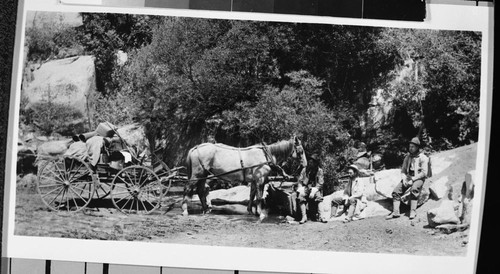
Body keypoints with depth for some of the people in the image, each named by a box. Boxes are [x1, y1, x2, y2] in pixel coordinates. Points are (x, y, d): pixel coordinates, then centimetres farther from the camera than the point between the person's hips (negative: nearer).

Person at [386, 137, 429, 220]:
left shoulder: (423, 158, -3)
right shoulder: (407, 157, 16)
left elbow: (424, 173, -10)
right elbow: (403, 170, 17)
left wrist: (412, 179, -17)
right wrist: (404, 179, -4)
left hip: (418, 178, -5)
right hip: (408, 178, 6)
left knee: (414, 190, -37)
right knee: (396, 191, -17)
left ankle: (413, 211, -37)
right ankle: (395, 212, -19)